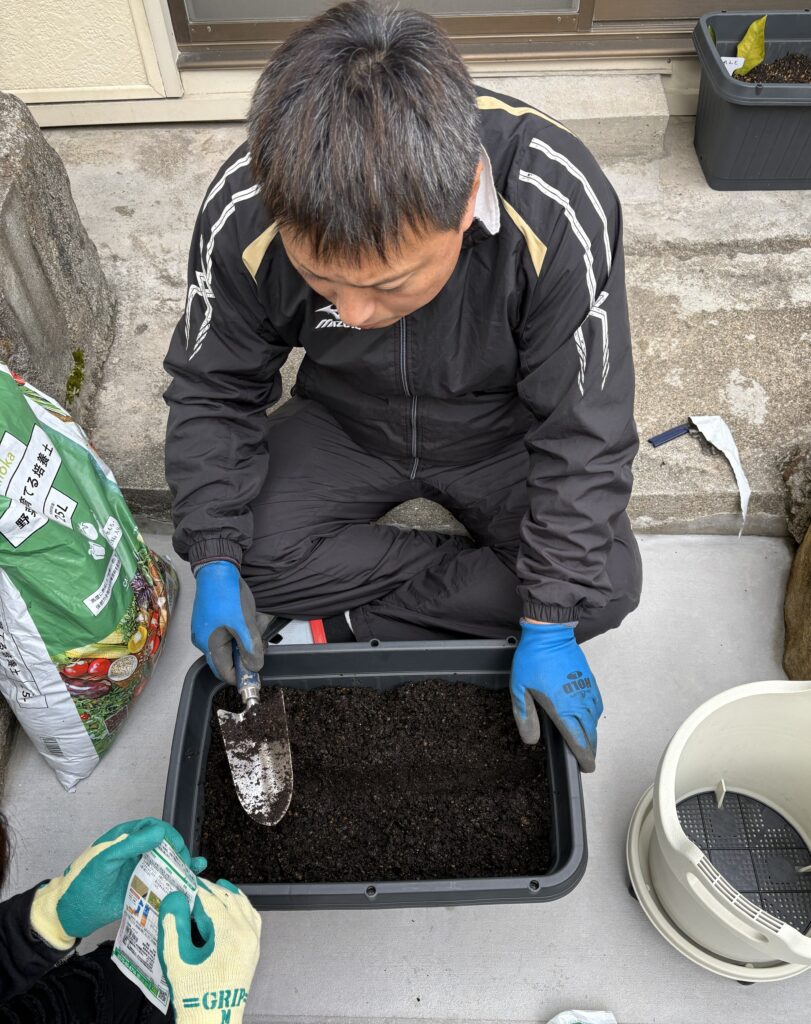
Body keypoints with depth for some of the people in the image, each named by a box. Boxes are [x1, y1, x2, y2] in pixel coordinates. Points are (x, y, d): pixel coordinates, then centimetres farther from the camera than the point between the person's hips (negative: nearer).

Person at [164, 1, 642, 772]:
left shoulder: (558, 213, -34)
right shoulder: (242, 216, -27)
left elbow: (583, 437, -25)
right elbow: (211, 392, -12)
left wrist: (549, 628, -25)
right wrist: (215, 563, -22)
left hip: (501, 433, 0)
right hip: (343, 424, 1)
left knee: (607, 586, -19)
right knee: (247, 556, -21)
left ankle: (350, 618, -8)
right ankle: (481, 577, -5)